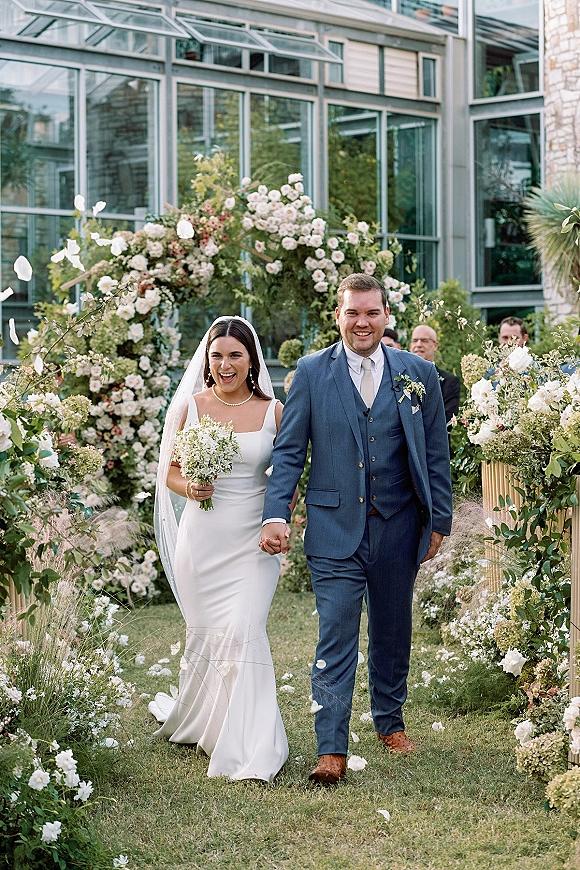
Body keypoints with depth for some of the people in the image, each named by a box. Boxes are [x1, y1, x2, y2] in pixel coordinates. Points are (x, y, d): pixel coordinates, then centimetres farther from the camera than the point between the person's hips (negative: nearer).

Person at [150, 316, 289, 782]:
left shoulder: (273, 411, 2)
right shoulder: (190, 407, 3)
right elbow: (171, 472, 8)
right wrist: (189, 488, -13)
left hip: (253, 541, -1)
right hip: (202, 538, 1)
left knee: (243, 631, -13)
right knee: (204, 633, 7)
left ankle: (249, 747, -5)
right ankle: (193, 718, 35)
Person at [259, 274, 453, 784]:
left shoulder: (418, 374, 4)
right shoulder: (311, 373, 0)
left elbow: (436, 454, 8)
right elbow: (288, 451, 1)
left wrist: (439, 521, 6)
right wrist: (276, 514, -9)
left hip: (398, 527, 2)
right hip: (335, 528, -2)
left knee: (393, 633, 15)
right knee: (336, 638, -6)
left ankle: (391, 721, 35)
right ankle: (332, 750, -4)